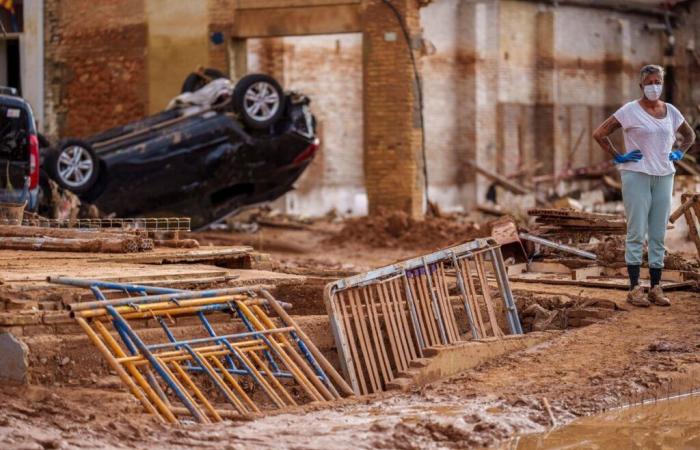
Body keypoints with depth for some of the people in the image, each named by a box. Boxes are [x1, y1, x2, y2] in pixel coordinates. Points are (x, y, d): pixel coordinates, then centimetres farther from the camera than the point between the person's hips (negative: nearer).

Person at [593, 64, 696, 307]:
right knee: (636, 233, -3)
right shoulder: (630, 111, -6)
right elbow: (599, 134, -7)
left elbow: (689, 135, 25)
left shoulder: (671, 111, 8)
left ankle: (656, 287, 12)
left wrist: (678, 153, 9)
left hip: (664, 176, 5)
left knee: (658, 235, 6)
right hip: (636, 175, -5)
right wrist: (618, 157, -8)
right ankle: (634, 288, 0)